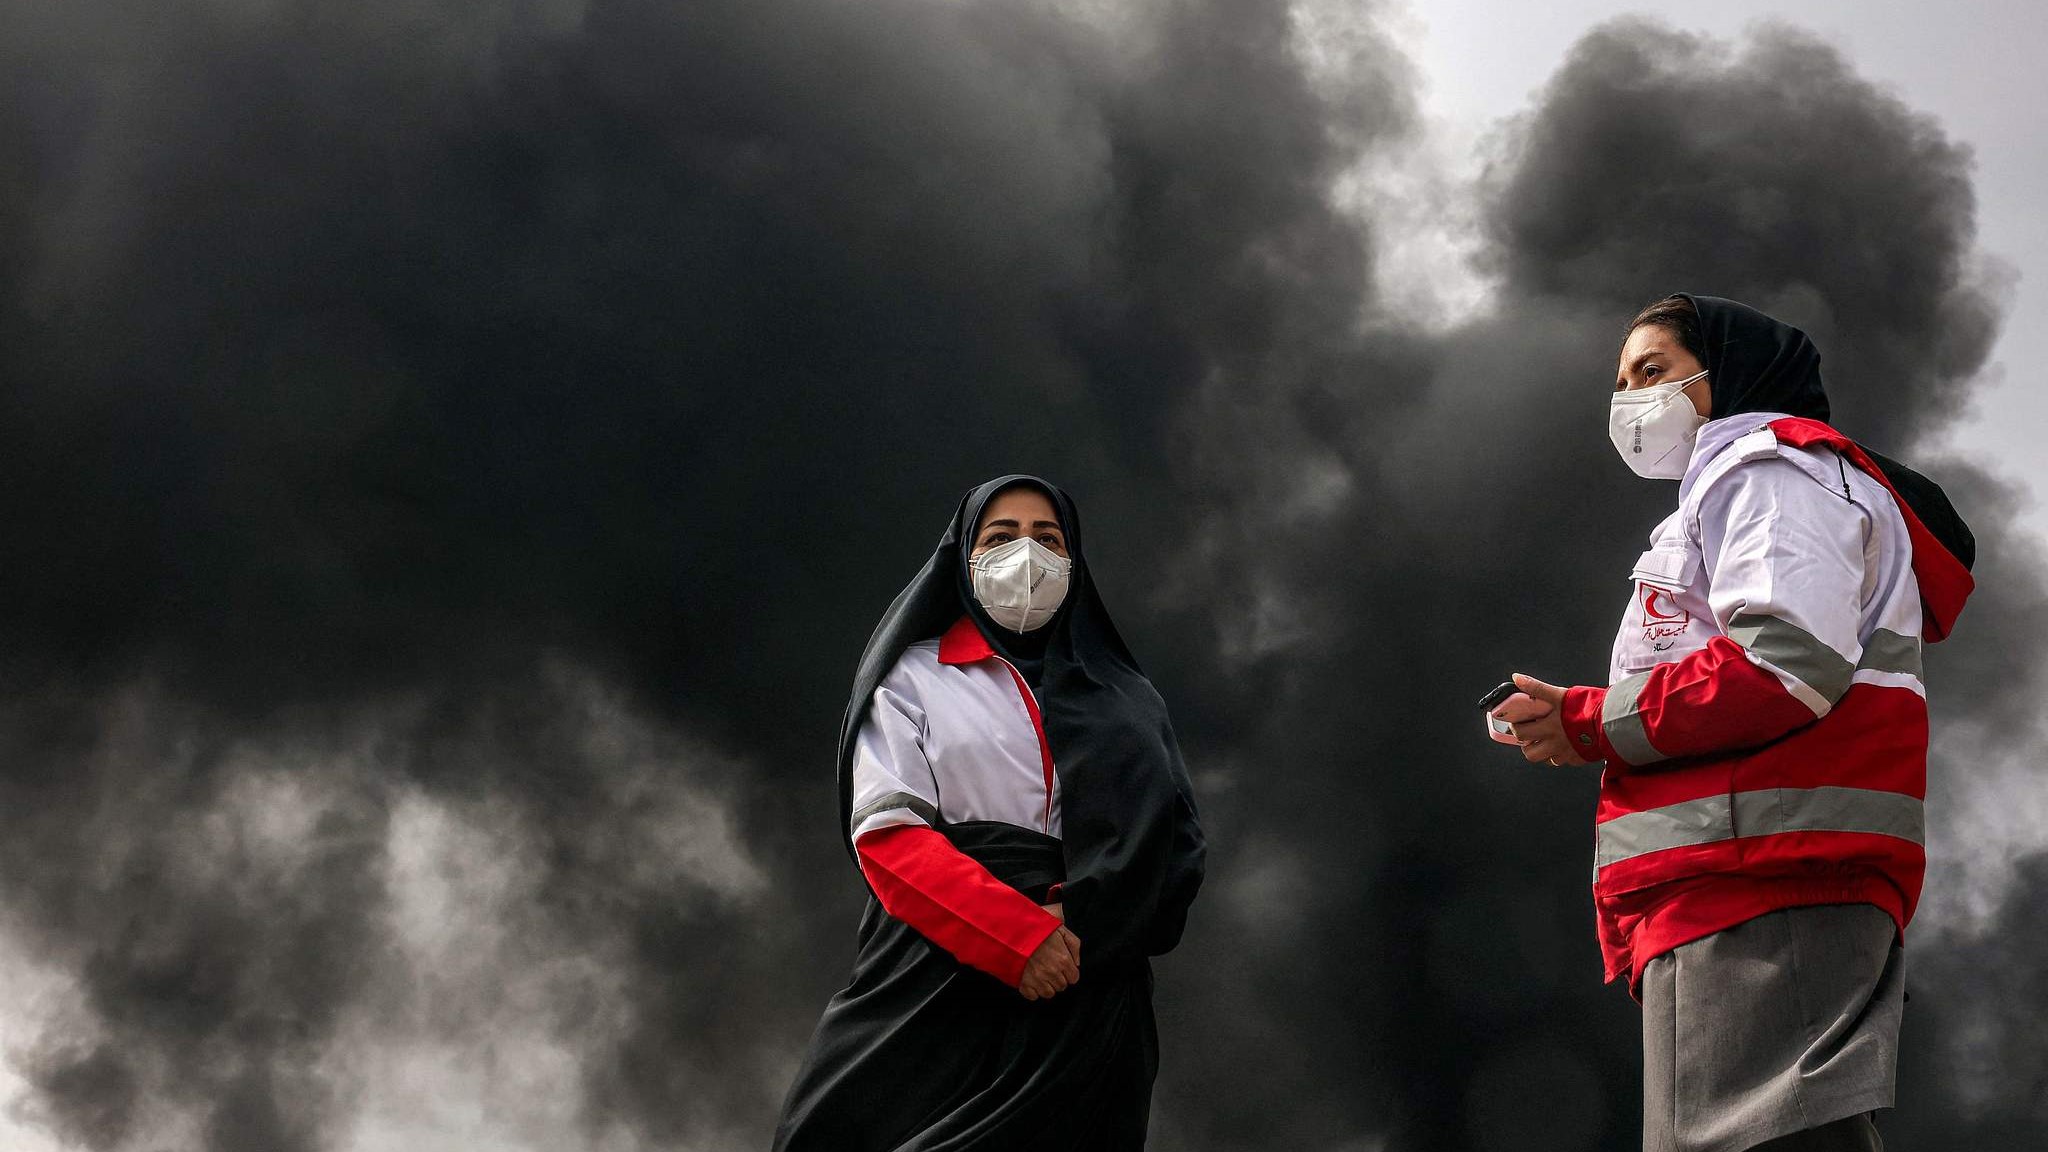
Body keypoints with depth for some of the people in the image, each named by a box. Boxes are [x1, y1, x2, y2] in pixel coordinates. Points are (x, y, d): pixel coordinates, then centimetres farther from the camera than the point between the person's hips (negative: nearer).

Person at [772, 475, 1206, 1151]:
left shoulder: (1126, 699, 18)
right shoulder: (916, 678, 9)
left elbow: (1176, 845, 6)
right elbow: (887, 833, -5)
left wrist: (1082, 920, -14)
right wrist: (1020, 937, -17)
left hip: (1091, 1012, 3)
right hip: (942, 987, -2)